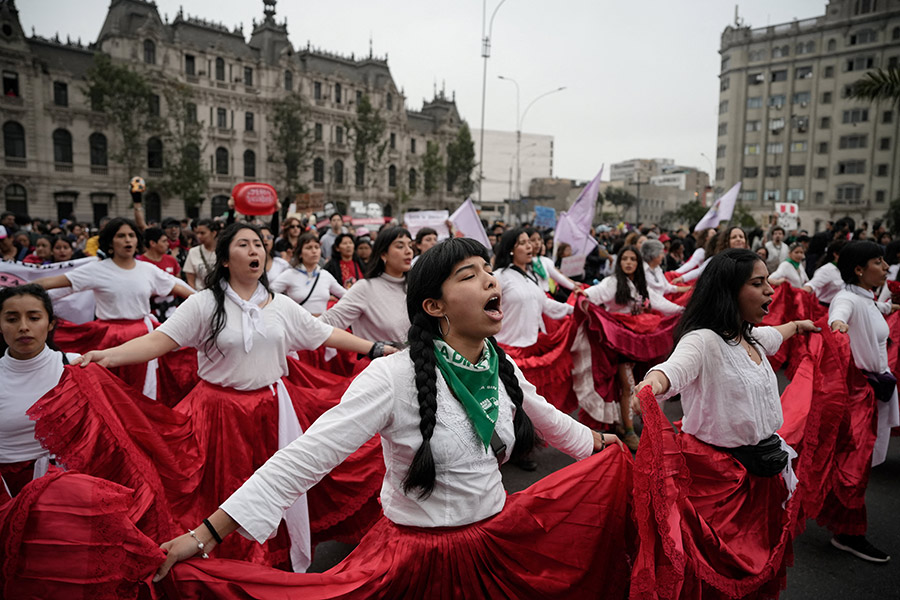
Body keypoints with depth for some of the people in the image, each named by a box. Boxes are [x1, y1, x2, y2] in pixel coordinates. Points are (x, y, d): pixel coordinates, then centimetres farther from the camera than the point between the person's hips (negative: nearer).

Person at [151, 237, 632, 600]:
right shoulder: (394, 377, -22)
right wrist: (204, 536, -27)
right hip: (418, 554, -5)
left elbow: (546, 419, 16)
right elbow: (305, 457, -24)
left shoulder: (502, 366, -4)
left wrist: (602, 445, 27)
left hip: (501, 537, 5)